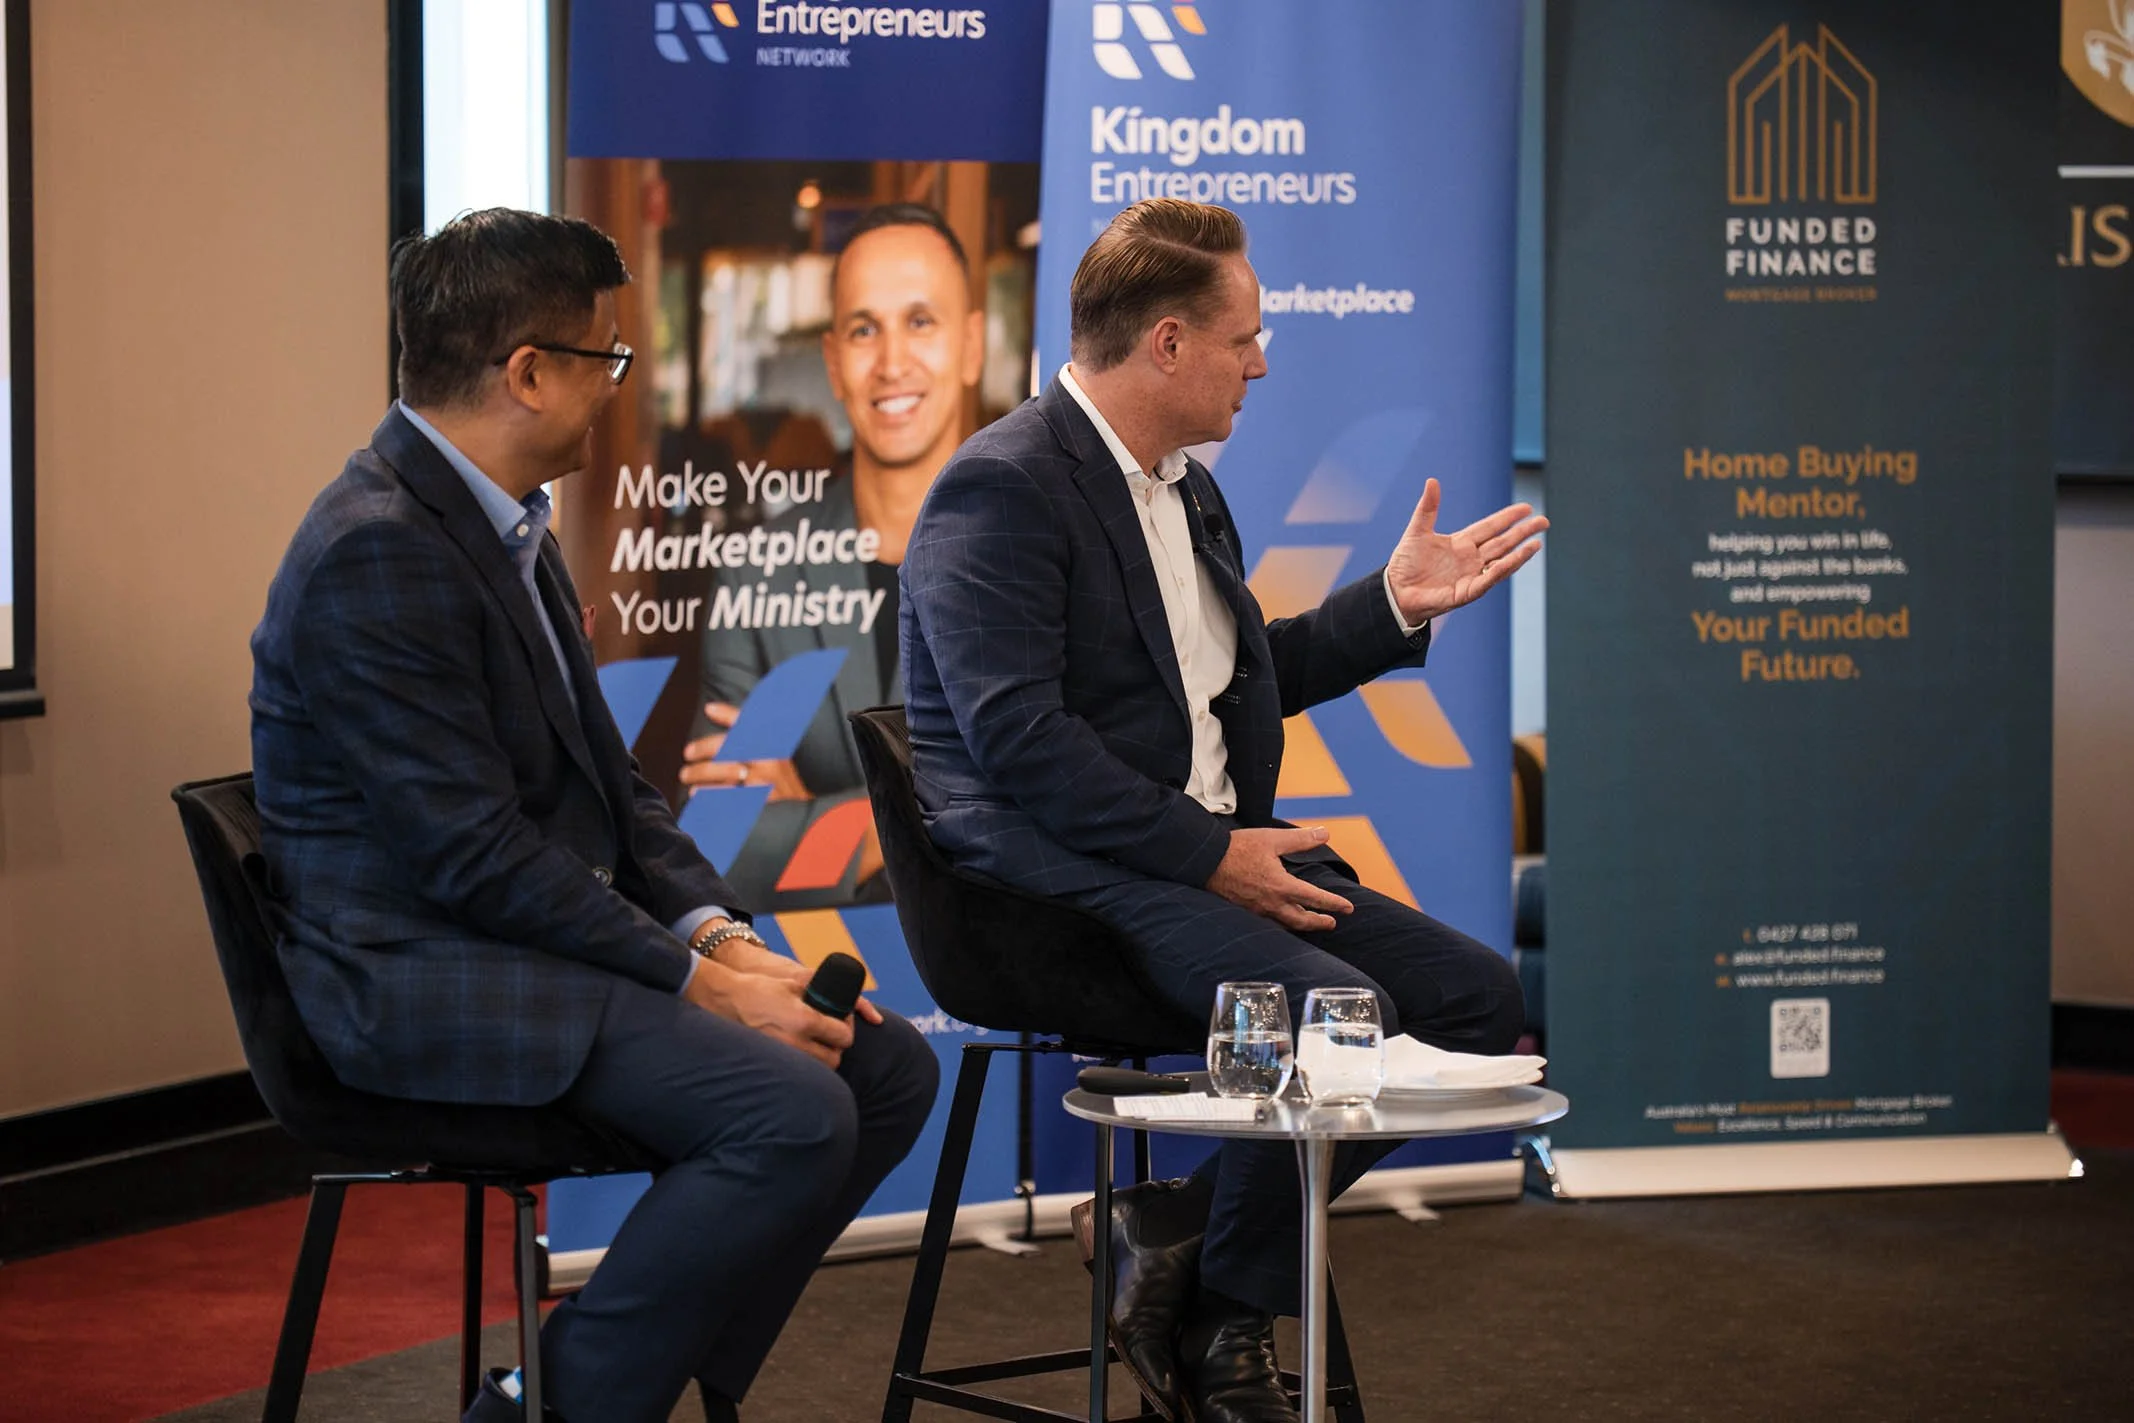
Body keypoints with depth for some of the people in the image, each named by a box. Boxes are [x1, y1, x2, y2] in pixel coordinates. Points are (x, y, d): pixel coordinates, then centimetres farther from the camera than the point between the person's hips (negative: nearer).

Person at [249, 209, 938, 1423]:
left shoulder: (508, 525, 13)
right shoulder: (376, 554, -19)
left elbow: (606, 777, 16)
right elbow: (474, 854, -22)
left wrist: (721, 935, 0)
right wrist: (698, 981, -18)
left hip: (548, 937, 10)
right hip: (423, 975, -10)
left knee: (887, 1064, 2)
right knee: (791, 1113, -26)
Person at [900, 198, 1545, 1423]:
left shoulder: (1190, 492, 19)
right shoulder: (1002, 490, -12)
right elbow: (1018, 737, -21)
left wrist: (1396, 606, 22)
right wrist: (1208, 853, -20)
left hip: (1217, 853, 10)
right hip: (1065, 876, -10)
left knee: (1480, 997, -4)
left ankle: (1181, 1229, 3)